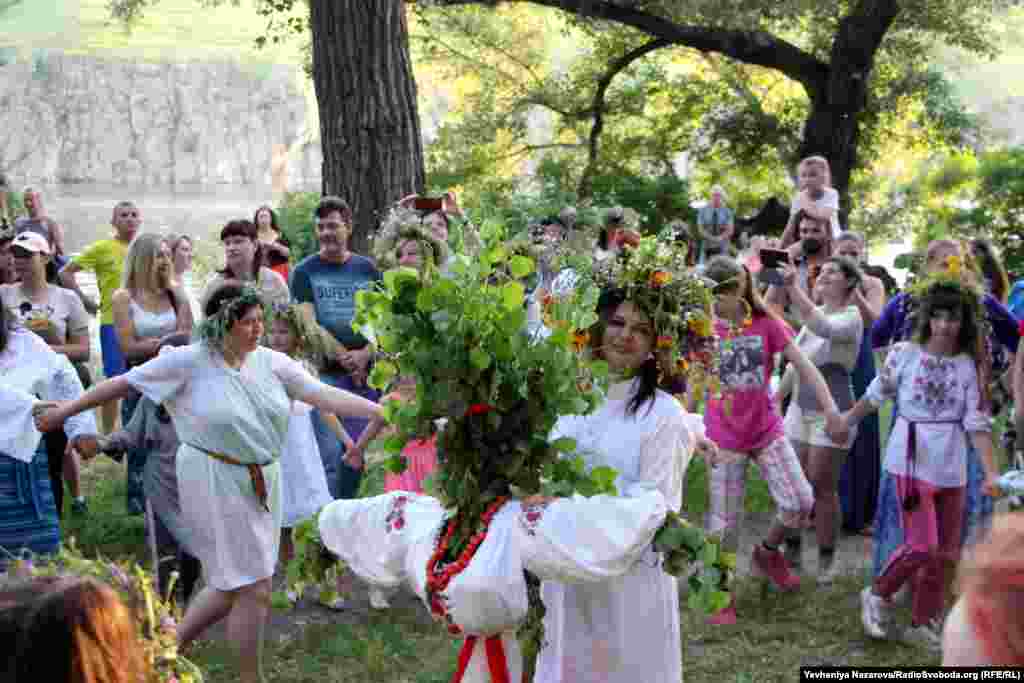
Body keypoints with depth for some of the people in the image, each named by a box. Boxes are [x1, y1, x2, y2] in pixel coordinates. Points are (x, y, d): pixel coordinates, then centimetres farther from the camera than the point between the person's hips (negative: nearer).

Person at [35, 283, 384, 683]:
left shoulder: (271, 362, -1)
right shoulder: (190, 361, -13)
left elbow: (325, 395, -6)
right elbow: (123, 383, -4)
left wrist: (384, 411, -15)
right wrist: (66, 411, 2)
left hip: (262, 483, 6)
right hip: (217, 484, -6)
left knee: (233, 584, 16)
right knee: (254, 590, -3)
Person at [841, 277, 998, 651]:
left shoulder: (969, 366, -1)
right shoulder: (905, 353, -6)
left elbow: (977, 422, -3)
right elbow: (876, 395, 8)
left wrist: (990, 471, -11)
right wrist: (846, 420, 19)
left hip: (952, 467, 3)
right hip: (912, 459, -3)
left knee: (944, 552, 8)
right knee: (922, 545, -11)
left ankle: (923, 624, 23)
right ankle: (878, 595, 14)